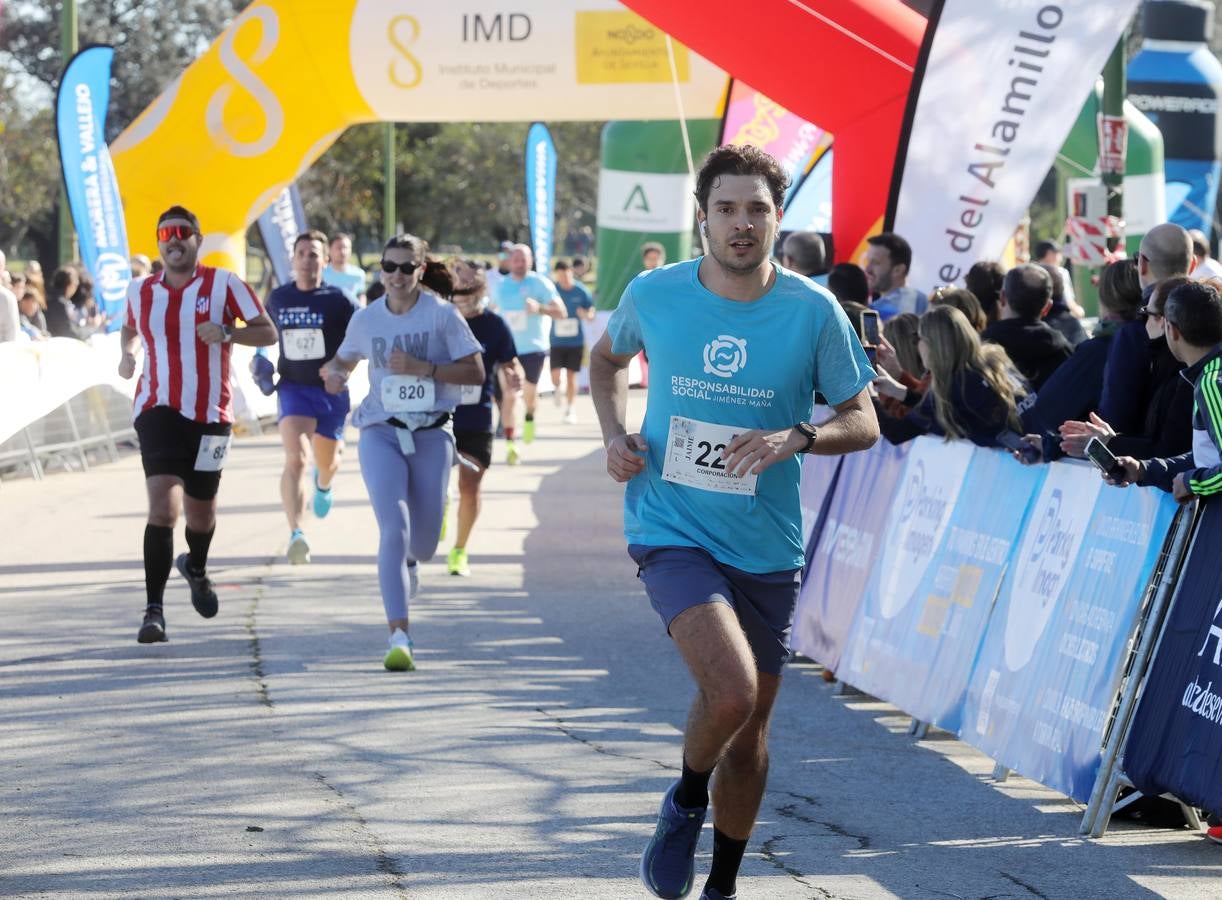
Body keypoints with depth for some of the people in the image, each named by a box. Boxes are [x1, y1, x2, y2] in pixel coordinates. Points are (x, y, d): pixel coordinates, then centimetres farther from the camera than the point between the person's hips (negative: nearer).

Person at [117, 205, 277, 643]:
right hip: (159, 410, -1)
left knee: (200, 510, 15)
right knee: (163, 504, -20)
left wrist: (227, 333, -21)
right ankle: (154, 609, -21)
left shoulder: (224, 284, -1)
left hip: (210, 414, 1)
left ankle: (196, 569, 50)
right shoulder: (140, 291, 6)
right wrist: (128, 353, 5)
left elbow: (268, 332, -3)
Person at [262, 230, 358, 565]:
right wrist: (259, 358, 6)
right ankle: (296, 534, -31)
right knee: (295, 459, -22)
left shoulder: (338, 301, -9)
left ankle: (323, 485, 60)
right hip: (293, 388, 0)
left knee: (327, 461, 20)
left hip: (331, 391, 0)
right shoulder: (278, 298, 2)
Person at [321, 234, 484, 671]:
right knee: (394, 528, -18)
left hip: (432, 434, 0)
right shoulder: (366, 319, 4)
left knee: (424, 542, 6)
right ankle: (399, 634, -21)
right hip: (381, 433, 0)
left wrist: (424, 368, -18)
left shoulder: (442, 315, -4)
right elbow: (343, 359, 20)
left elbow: (476, 372, -6)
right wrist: (334, 372, -4)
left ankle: (406, 562, 47)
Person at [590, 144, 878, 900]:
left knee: (752, 724, 12)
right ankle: (686, 802, 7)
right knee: (732, 689, -25)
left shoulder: (814, 312, -6)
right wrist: (615, 434, -1)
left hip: (768, 546, 2)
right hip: (672, 531, -2)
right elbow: (607, 360, 17)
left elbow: (864, 423, 0)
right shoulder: (654, 295, -4)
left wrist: (797, 438, -20)